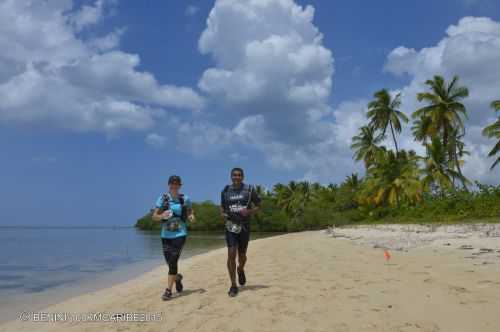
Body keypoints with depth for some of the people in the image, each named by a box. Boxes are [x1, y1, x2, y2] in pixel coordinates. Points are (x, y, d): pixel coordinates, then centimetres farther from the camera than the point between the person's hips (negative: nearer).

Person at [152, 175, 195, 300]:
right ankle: (177, 277, 42)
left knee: (173, 261, -8)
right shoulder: (162, 198, -2)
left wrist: (191, 217, -10)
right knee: (169, 261, 11)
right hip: (166, 234, 2)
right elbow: (154, 217, -3)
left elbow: (190, 212, 13)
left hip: (180, 234, -2)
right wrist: (162, 216, -24)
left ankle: (168, 290, 3)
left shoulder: (185, 199, -1)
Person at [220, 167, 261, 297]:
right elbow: (222, 207, 17)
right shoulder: (225, 191, 5)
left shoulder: (249, 190, -1)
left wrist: (249, 211, -15)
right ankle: (233, 285, 3)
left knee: (242, 255, 10)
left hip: (244, 226, 0)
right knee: (231, 255, -10)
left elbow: (258, 206, 4)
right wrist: (223, 214, -6)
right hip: (231, 226, 0)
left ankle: (241, 270, 45)